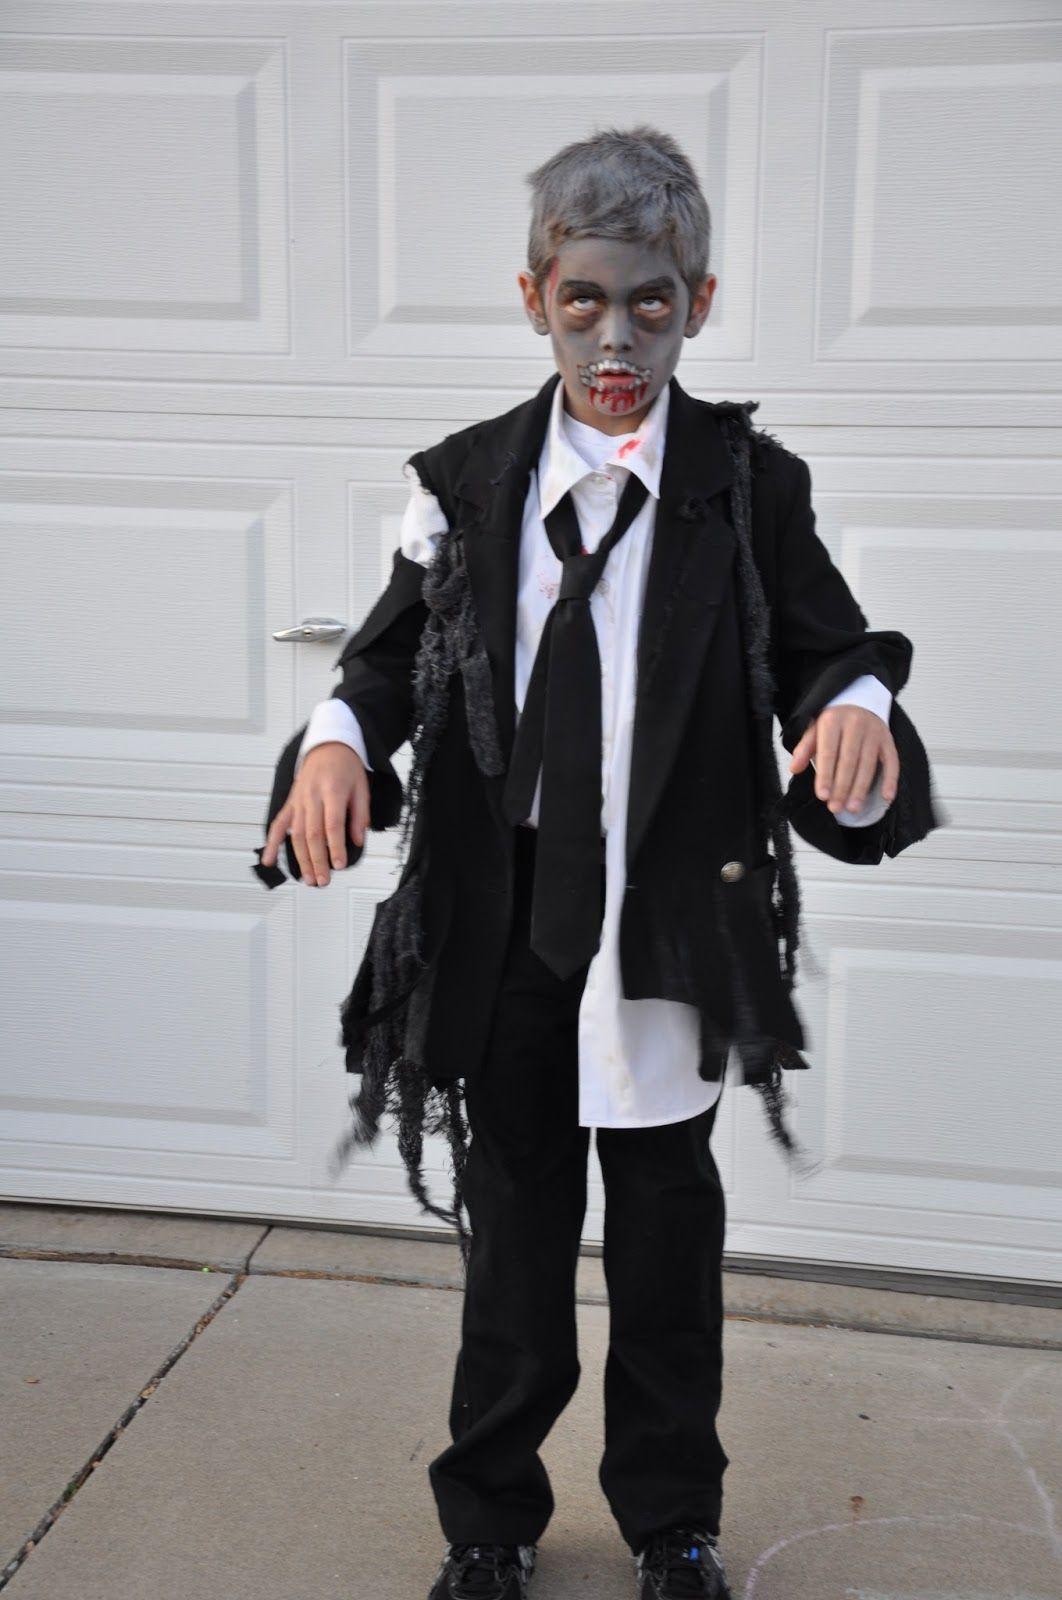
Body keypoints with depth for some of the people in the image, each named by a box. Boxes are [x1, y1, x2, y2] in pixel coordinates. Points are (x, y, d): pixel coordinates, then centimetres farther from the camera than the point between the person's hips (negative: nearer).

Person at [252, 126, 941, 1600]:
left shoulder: (752, 484, -2)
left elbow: (827, 650, -2)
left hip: (670, 920, -1)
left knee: (668, 1231, 15)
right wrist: (336, 739, -15)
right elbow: (391, 658, 6)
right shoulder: (466, 482, 2)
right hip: (504, 912, 1)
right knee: (512, 1223, 15)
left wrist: (856, 706, -26)